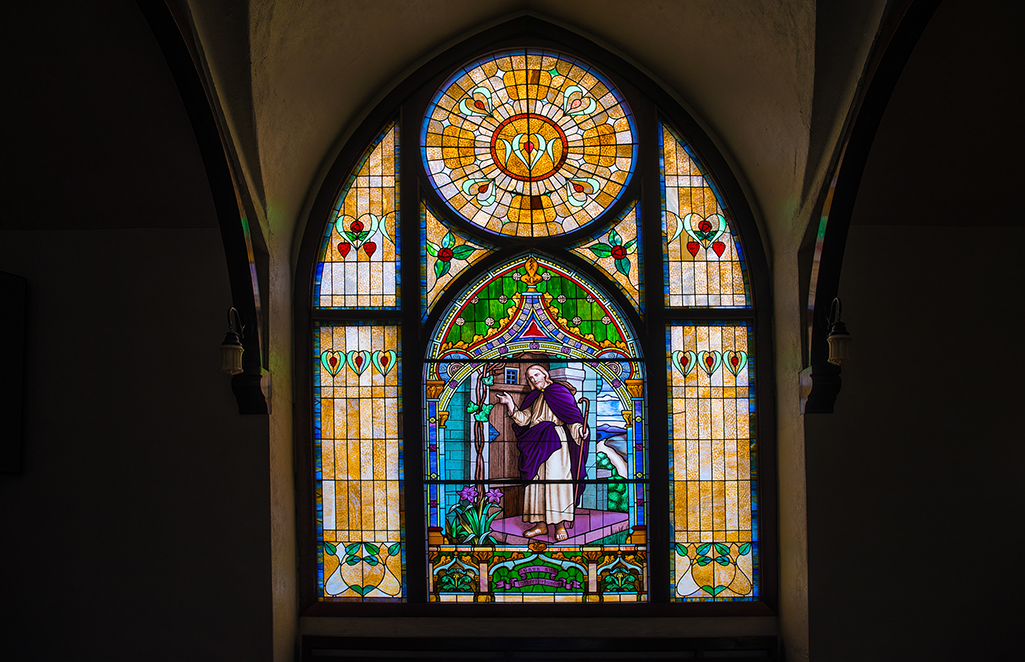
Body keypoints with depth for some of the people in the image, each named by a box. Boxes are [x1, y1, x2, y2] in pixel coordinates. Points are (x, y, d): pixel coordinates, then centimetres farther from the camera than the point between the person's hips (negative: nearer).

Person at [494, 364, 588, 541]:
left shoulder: (560, 392, 6)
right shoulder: (533, 398, 21)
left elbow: (572, 417, 0)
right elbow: (523, 419, 12)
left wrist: (579, 429, -19)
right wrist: (510, 404, 1)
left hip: (555, 440, -6)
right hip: (535, 443, 6)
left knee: (556, 479, -12)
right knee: (536, 480, 1)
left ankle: (560, 524, -11)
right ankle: (540, 523, 4)